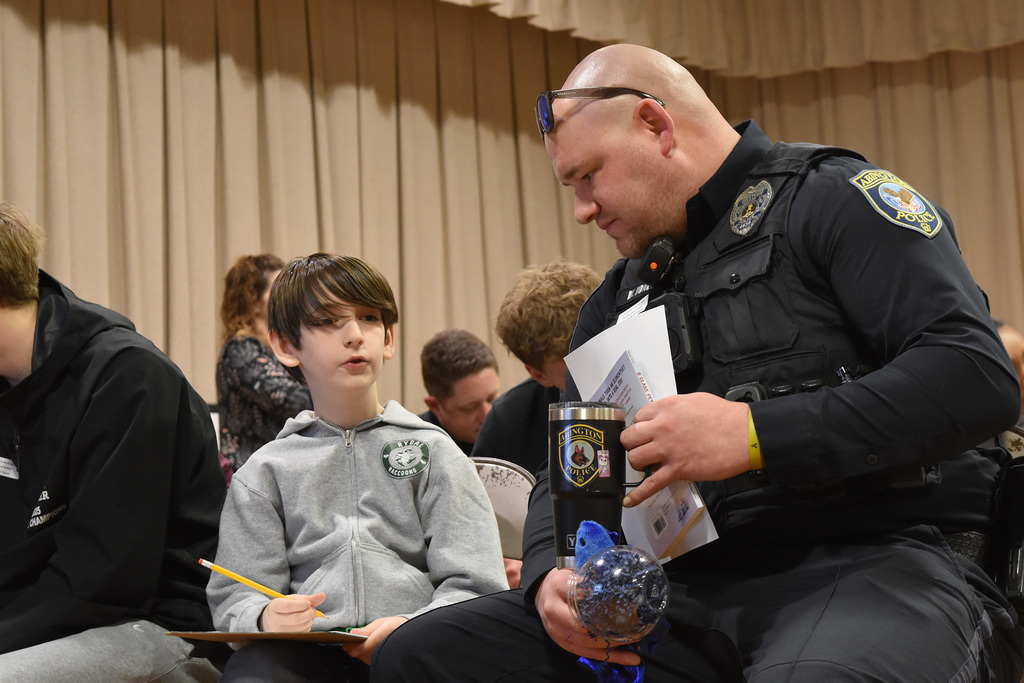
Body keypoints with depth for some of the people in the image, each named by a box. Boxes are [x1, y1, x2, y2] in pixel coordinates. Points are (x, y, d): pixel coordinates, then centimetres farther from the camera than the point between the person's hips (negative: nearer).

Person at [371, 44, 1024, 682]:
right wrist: (550, 572, -1)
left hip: (876, 559, -7)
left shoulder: (834, 199, 1)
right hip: (694, 591, 7)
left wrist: (755, 433, -18)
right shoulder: (621, 298, 24)